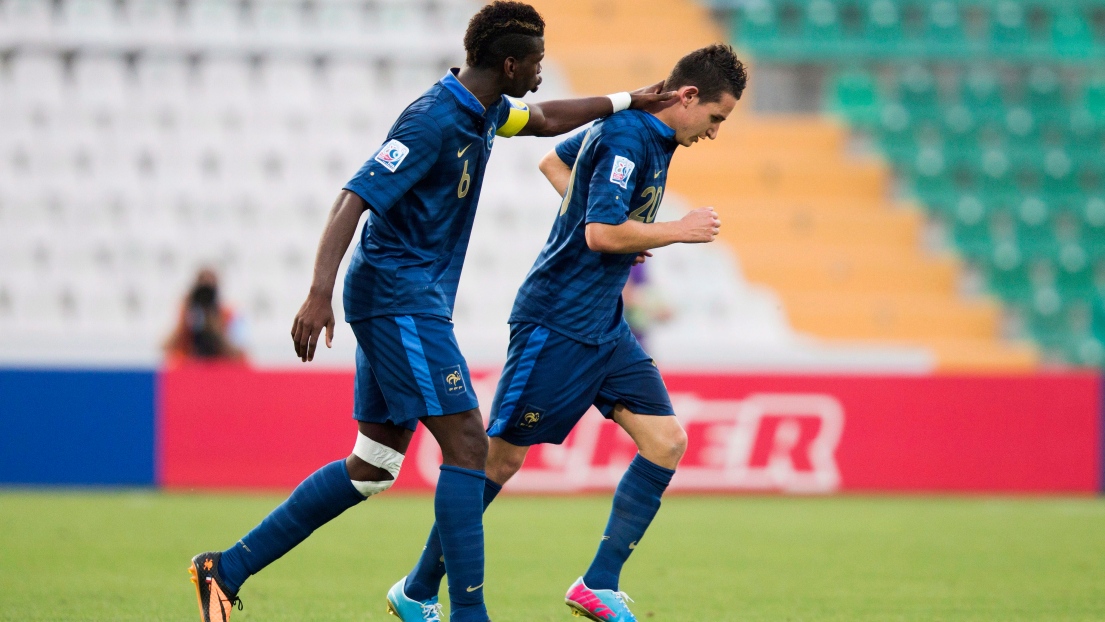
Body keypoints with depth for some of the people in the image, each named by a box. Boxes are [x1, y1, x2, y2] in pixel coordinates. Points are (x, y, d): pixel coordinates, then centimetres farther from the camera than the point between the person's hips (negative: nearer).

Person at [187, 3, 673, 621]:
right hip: (398, 297, -10)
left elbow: (543, 119, 34)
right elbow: (354, 199, -24)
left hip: (409, 302, 10)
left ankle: (226, 568, 12)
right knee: (467, 444, -13)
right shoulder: (433, 122, -19)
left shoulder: (484, 111, 10)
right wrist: (320, 294, -34)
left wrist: (625, 101, 30)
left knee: (373, 468, 10)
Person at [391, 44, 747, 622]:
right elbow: (602, 234, -27)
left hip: (604, 325, 10)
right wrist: (680, 231, -14)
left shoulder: (626, 126, 12)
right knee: (501, 456, -3)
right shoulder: (626, 137, -19)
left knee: (666, 441, -2)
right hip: (557, 322, -10)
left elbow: (554, 162, 27)